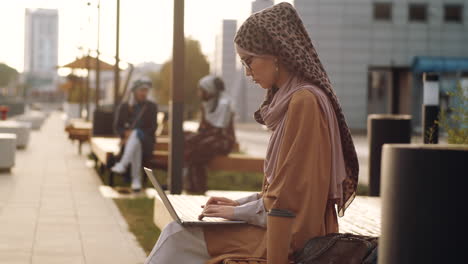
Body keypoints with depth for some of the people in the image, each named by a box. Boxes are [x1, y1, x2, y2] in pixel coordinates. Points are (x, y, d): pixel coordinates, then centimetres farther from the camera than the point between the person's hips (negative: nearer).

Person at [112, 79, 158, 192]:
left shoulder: (151, 107, 4)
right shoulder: (124, 107, 9)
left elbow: (153, 128, -1)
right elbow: (117, 126, 7)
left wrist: (133, 134, -14)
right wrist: (126, 133, -17)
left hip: (146, 140, -1)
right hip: (129, 141, 1)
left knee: (136, 133, -38)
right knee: (136, 146, -38)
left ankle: (122, 164, -56)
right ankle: (136, 180, -47)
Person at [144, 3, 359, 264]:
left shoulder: (305, 101, -17)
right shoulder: (291, 98, 14)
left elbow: (291, 198, -18)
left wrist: (238, 212, -9)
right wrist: (239, 204, 7)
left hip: (291, 235, -9)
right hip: (280, 224, 9)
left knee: (179, 239, -10)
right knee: (177, 233, 2)